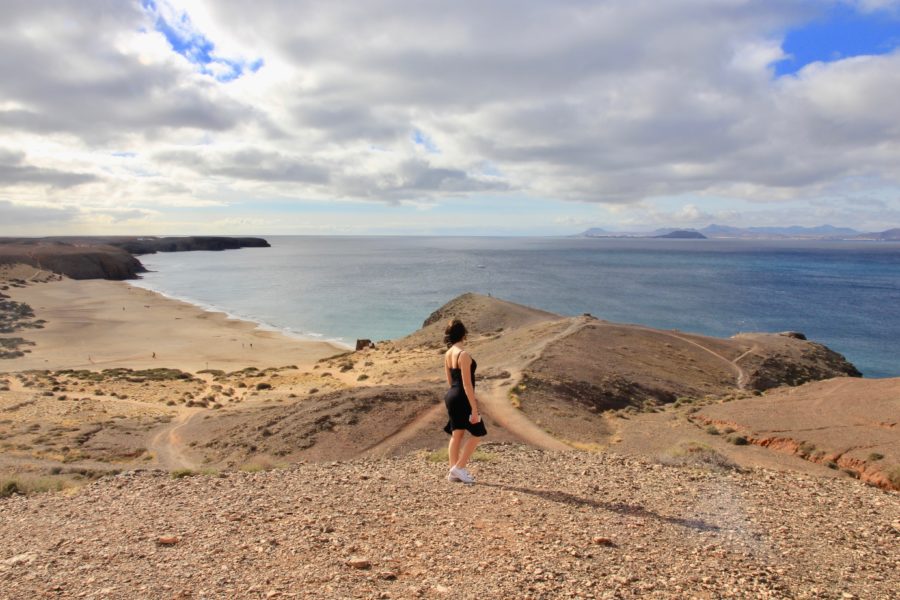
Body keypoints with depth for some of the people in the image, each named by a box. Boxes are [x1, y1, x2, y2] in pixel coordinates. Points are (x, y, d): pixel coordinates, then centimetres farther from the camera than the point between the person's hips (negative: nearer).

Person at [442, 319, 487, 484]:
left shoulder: (448, 354, 7)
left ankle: (454, 472, 17)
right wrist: (474, 408, -18)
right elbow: (467, 384, -20)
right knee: (477, 433, 5)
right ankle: (459, 468, 4)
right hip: (462, 398, -8)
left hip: (451, 396, 8)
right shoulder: (464, 354, -19)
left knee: (457, 434, 13)